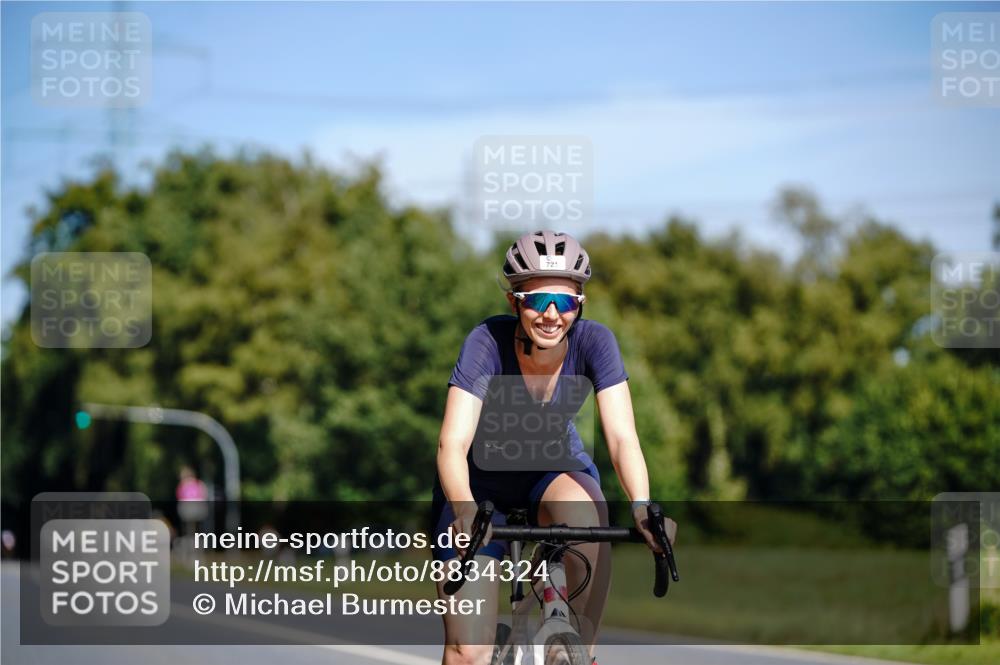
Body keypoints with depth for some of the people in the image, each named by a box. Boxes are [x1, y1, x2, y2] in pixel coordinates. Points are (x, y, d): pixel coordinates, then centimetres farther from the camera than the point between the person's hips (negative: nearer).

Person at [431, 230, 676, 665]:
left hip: (554, 471, 2)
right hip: (480, 481, -2)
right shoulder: (487, 343, -29)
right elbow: (452, 444, -37)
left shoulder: (593, 342, -23)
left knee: (590, 521, -36)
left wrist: (641, 507, -49)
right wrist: (465, 510, -57)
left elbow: (621, 436, -30)